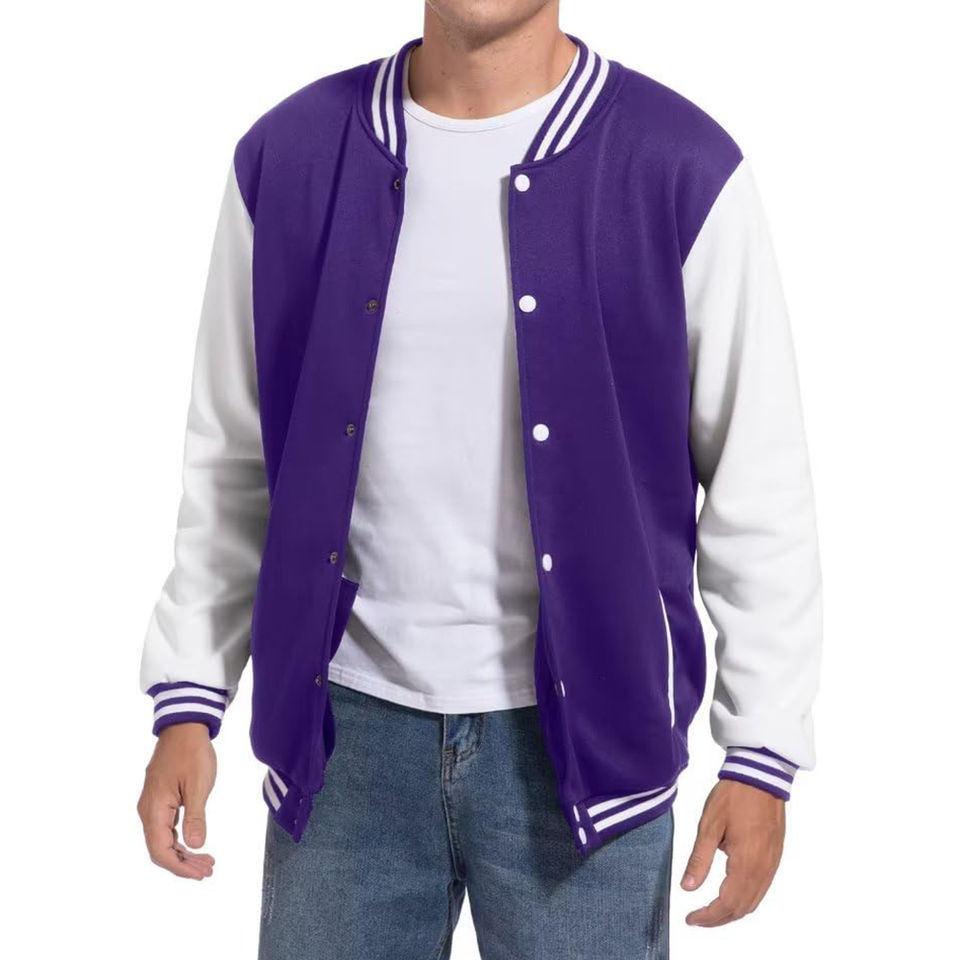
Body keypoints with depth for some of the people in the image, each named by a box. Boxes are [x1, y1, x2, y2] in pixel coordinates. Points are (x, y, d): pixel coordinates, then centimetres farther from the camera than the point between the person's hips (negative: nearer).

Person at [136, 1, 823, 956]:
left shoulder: (681, 170, -6)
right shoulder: (288, 157, 1)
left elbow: (760, 490, -3)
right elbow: (231, 458, 7)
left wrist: (762, 753, -4)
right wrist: (187, 703, 4)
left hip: (580, 736, -2)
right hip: (348, 731, 2)